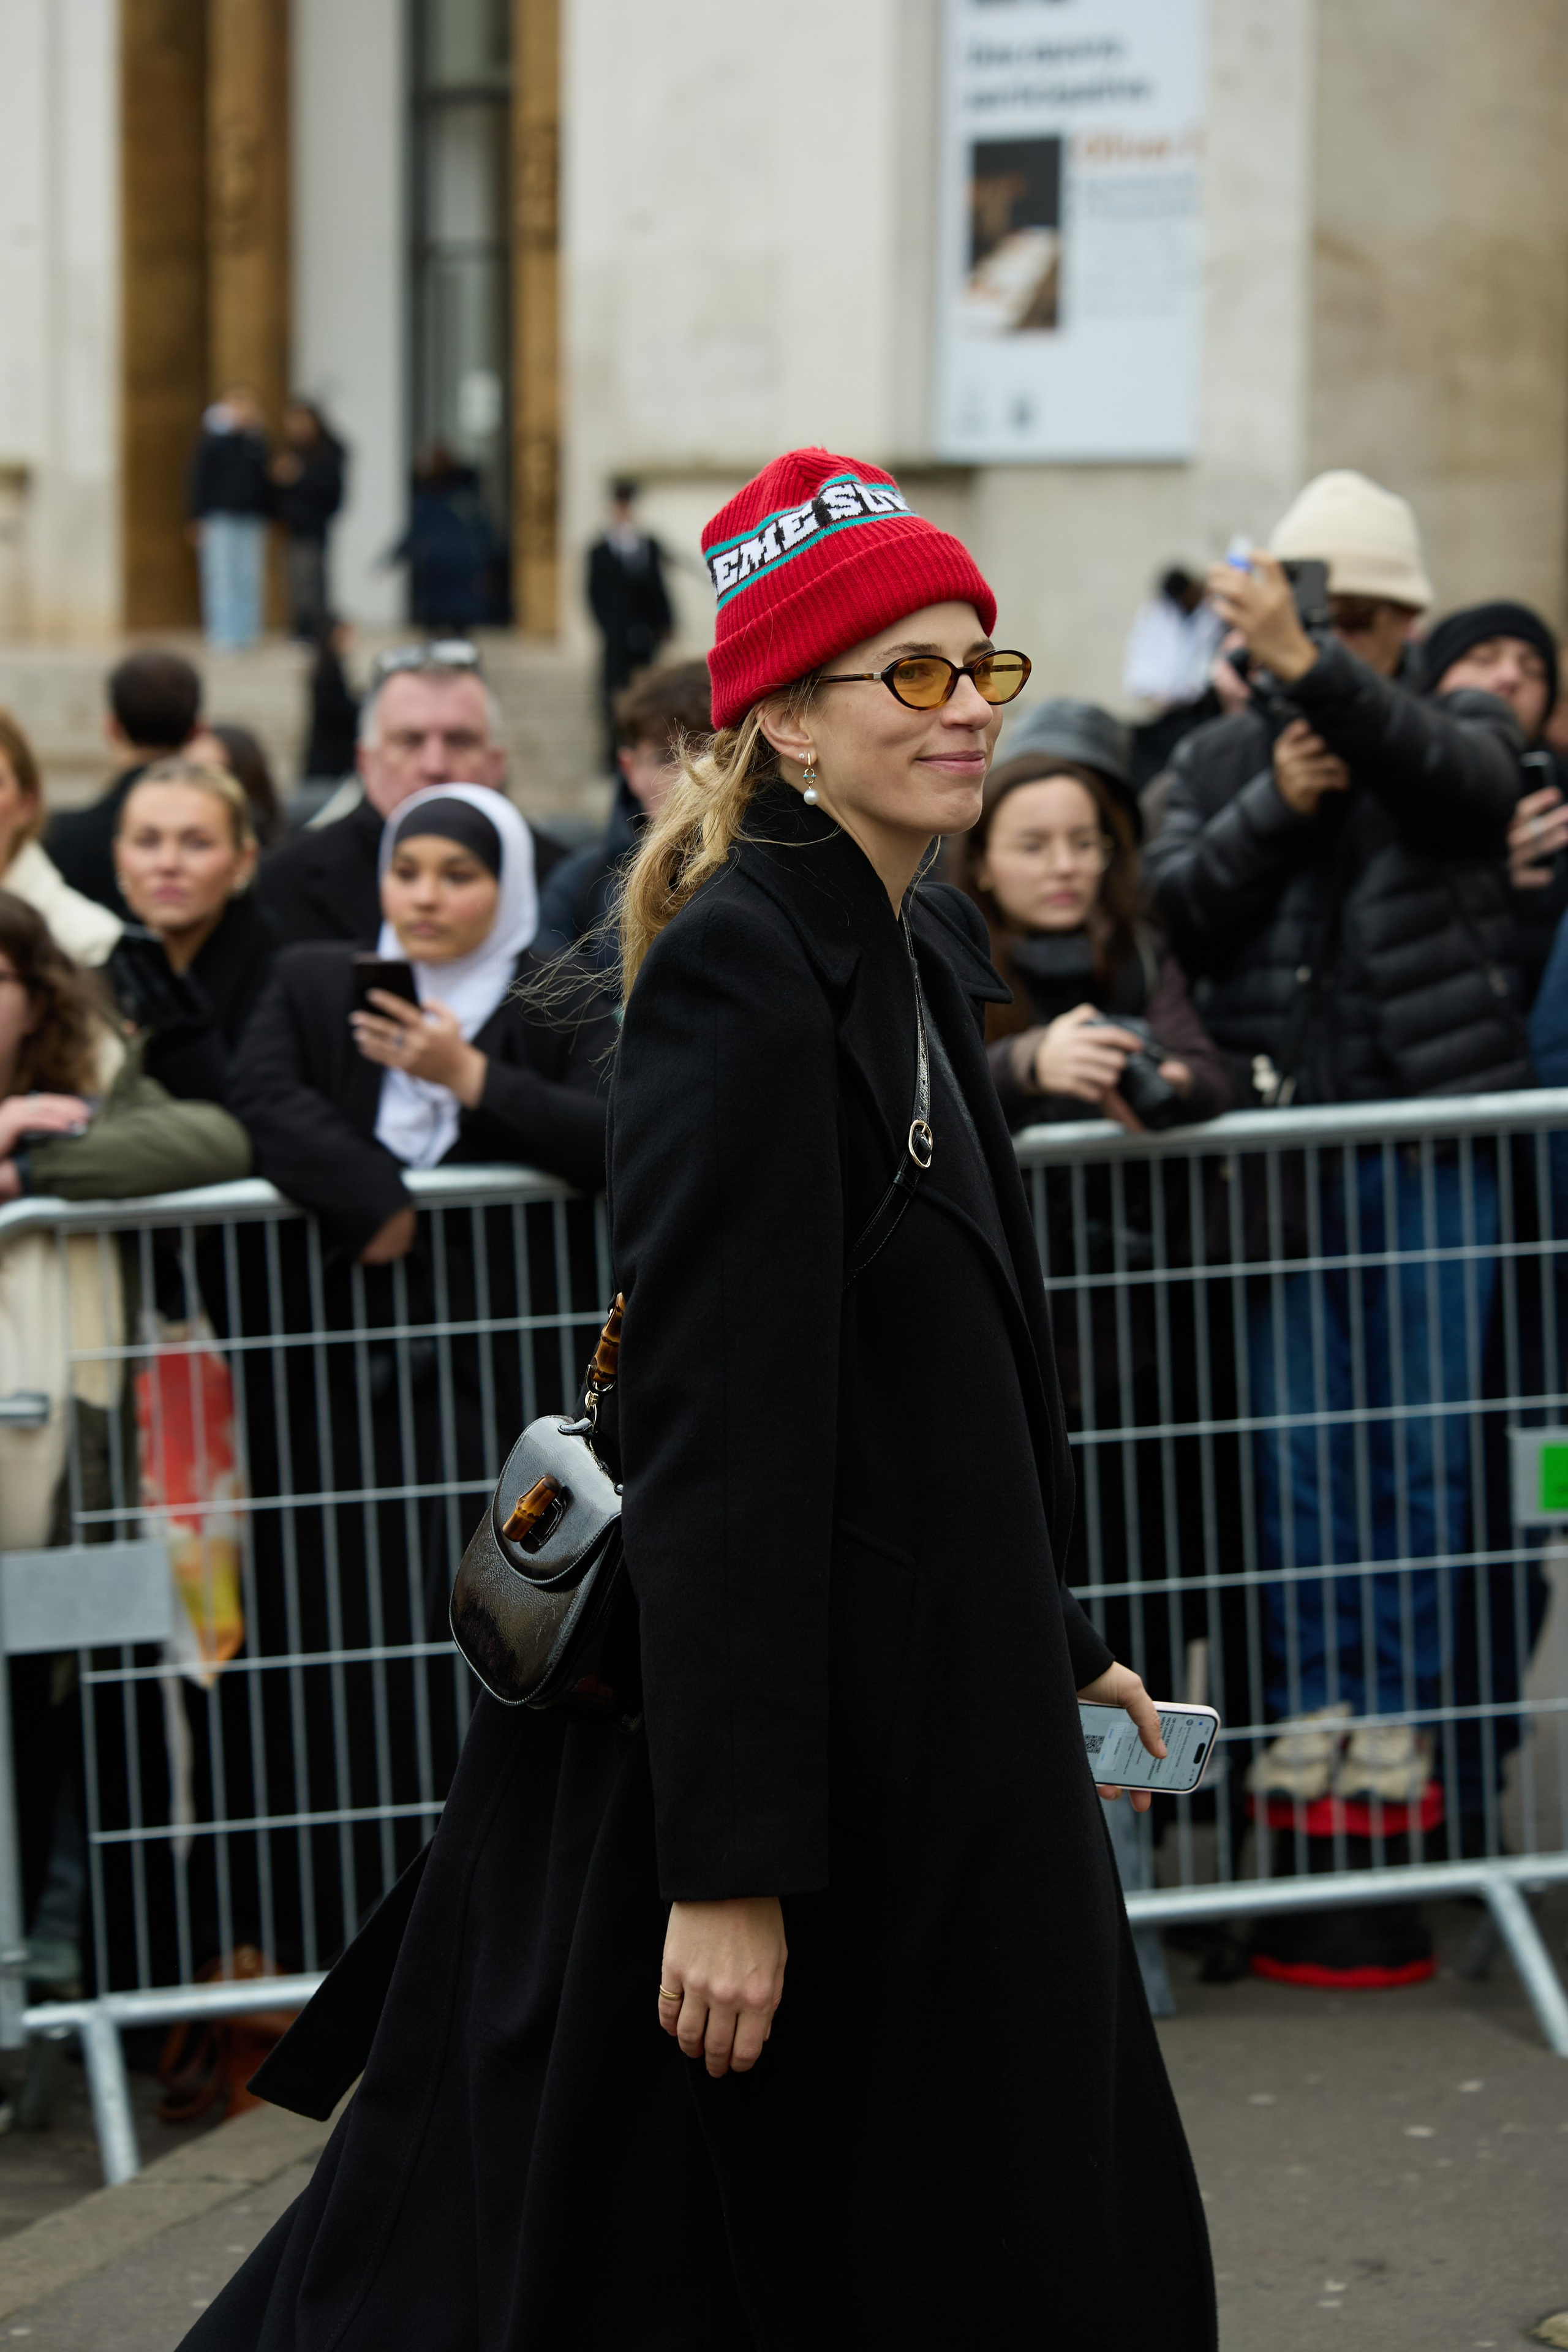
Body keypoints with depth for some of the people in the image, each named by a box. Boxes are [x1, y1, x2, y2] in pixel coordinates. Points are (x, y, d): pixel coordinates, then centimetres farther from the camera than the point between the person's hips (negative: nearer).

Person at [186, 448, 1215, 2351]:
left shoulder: (927, 948, 11)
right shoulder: (738, 968, -18)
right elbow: (715, 1429, -23)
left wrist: (1054, 1646, 24)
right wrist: (729, 1862, -26)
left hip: (934, 1716, 10)